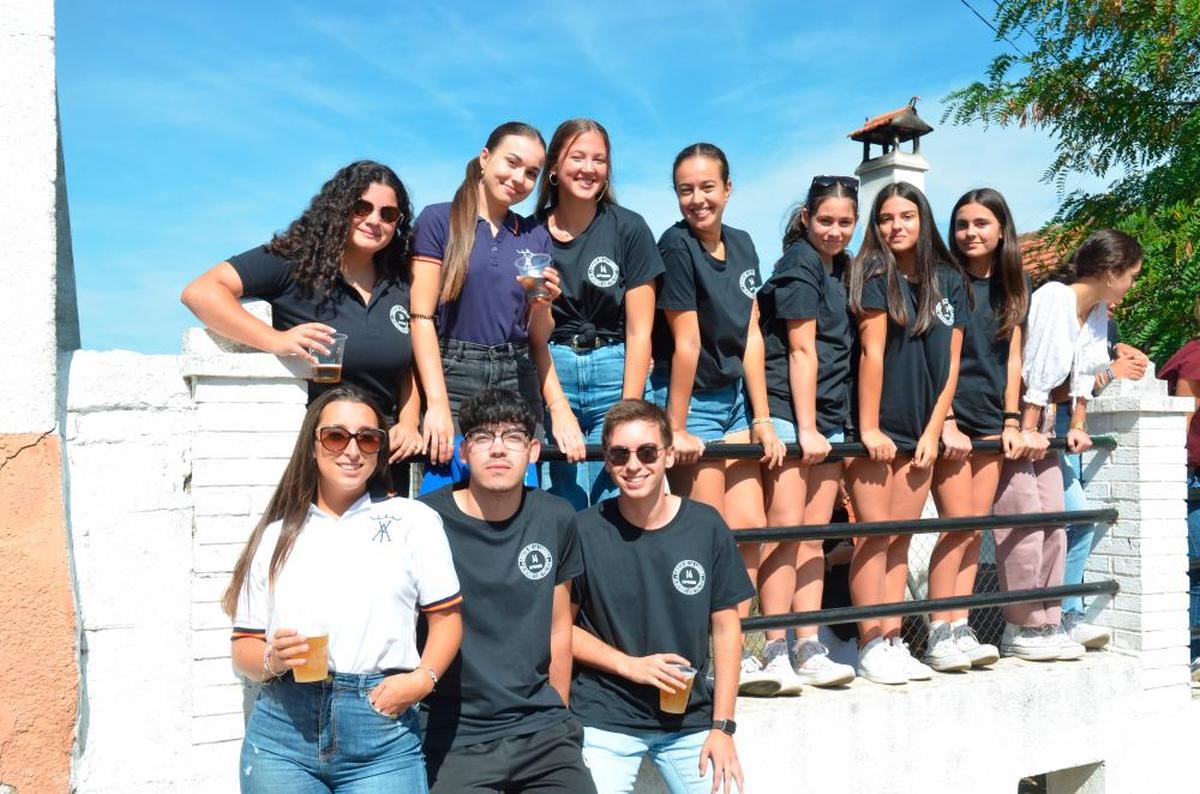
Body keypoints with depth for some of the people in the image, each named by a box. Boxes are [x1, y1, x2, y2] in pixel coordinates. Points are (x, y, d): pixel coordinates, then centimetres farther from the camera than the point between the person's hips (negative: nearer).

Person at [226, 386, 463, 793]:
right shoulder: (275, 536, 12)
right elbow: (244, 646, 11)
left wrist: (423, 678, -11)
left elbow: (446, 617, 6)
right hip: (282, 732, 2)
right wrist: (272, 659, -10)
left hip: (382, 738, -1)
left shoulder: (413, 520, 7)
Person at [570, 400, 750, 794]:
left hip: (691, 719, 2)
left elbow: (726, 628, 1)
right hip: (604, 721, -2)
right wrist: (631, 665, -12)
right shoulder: (585, 531, -9)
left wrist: (722, 726, -2)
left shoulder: (706, 526, -4)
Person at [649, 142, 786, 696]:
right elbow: (686, 343, -18)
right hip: (690, 401, -7)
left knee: (750, 526, 5)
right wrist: (676, 429, -15)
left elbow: (751, 337, 4)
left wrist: (762, 419, 2)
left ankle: (735, 650, 18)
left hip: (733, 400, 7)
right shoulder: (675, 246, -14)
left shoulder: (742, 246, 6)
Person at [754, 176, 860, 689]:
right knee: (785, 531, -9)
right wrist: (806, 429, -14)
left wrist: (825, 428, 14)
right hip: (789, 414, -8)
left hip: (828, 418, 8)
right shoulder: (799, 264, -5)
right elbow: (801, 350, -11)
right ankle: (775, 653, -4)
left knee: (814, 537, 7)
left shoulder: (840, 267, 18)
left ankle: (809, 649, 11)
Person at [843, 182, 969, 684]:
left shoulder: (949, 282, 9)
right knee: (876, 535, -4)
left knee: (901, 538, 9)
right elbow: (871, 352, -12)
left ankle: (894, 644, 16)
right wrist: (869, 429, -16)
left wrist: (933, 432, -1)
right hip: (877, 430, -5)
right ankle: (871, 648, 3)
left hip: (920, 431, 5)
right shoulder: (874, 274, -4)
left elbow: (950, 363, 7)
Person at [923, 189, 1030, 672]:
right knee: (960, 525, -10)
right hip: (949, 419, -5)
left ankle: (959, 628, 10)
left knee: (976, 529, 4)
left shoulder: (1013, 286, 12)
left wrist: (1011, 422, 4)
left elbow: (1012, 357, 11)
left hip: (990, 422, 5)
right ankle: (938, 637, -3)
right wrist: (946, 424, -14)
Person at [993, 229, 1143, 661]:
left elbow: (1083, 373, 10)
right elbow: (1037, 370, -23)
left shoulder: (1098, 310, 5)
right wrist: (1026, 431, -22)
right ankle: (1023, 629, 0)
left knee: (1053, 519, 6)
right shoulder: (1053, 298, -21)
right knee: (1024, 519, -9)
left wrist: (1077, 426, 9)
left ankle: (1047, 624, 15)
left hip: (1042, 421, 9)